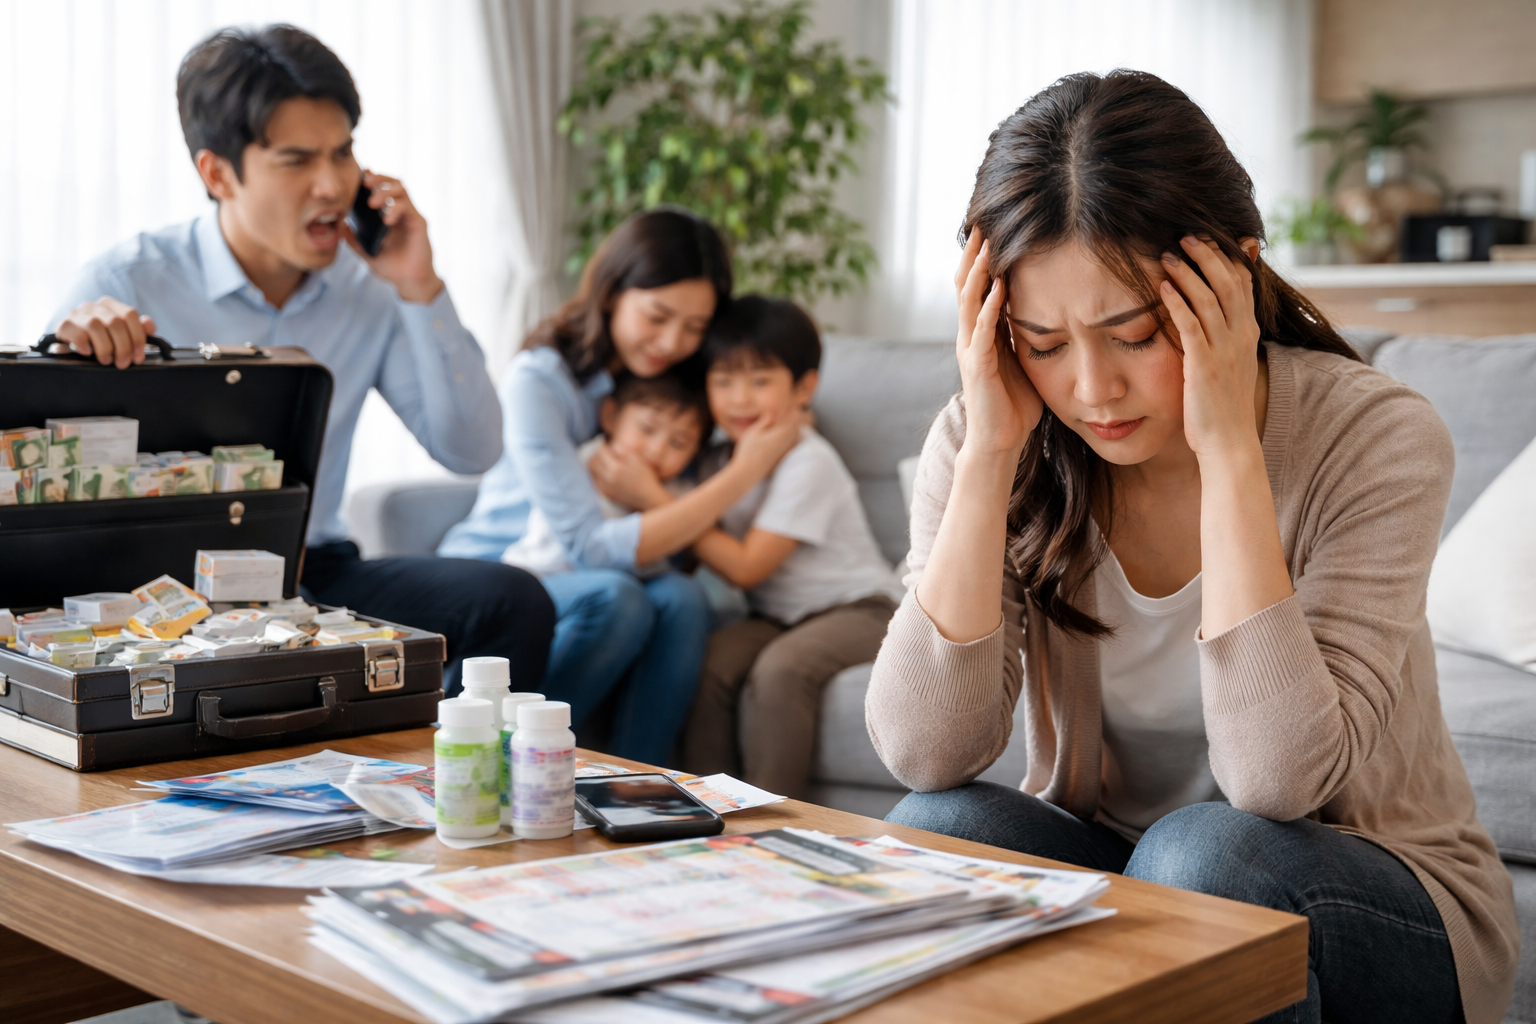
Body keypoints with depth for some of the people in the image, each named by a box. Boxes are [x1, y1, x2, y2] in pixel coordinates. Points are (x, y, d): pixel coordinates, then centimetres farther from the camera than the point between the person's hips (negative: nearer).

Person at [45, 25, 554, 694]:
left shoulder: (367, 287, 5)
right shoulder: (128, 283, -6)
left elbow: (472, 452, 0)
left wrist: (421, 291, -8)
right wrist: (72, 341, -34)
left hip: (317, 572, 3)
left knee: (512, 600, -20)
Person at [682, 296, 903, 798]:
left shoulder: (807, 463, -19)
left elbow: (746, 567, -22)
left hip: (857, 609, -6)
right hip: (779, 614, 6)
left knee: (779, 669, -33)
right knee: (709, 663, -22)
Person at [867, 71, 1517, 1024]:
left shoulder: (1374, 438, -20)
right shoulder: (988, 438, -12)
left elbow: (1277, 784, -31)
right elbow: (925, 754, -23)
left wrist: (1227, 448, -32)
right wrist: (989, 454, -28)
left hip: (1375, 911, -2)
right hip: (1103, 867, 2)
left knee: (1208, 852, -33)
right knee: (935, 829, -26)